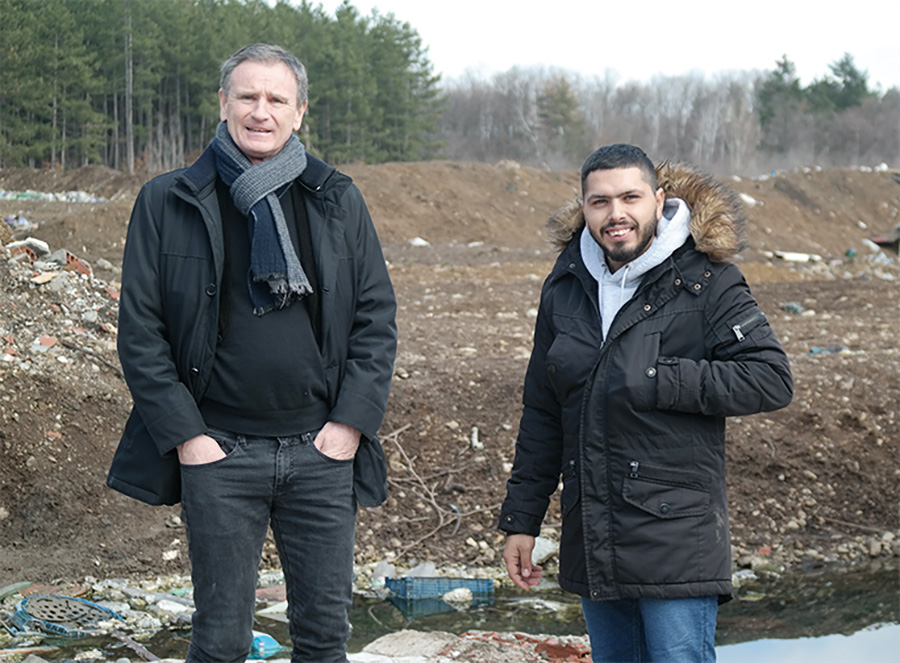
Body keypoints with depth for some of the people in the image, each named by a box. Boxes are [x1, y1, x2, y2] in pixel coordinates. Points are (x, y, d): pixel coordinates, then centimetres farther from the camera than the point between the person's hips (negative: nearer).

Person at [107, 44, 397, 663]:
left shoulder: (338, 200, 5)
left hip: (322, 450, 2)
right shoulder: (167, 203, 0)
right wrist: (185, 435, -7)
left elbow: (377, 318, 6)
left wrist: (350, 423, -3)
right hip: (218, 452, -2)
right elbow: (139, 332, 0)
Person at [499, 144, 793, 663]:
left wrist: (657, 381, -17)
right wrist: (521, 519, 14)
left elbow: (772, 379, -12)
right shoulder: (566, 287, 9)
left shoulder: (705, 283, -6)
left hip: (677, 537, -5)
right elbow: (542, 413, 15)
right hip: (591, 539, 6)